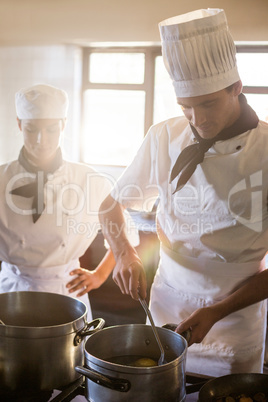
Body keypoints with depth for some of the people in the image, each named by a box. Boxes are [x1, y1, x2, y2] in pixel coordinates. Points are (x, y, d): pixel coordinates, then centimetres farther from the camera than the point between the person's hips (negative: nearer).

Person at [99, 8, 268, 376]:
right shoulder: (164, 138, -6)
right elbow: (111, 207, 5)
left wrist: (217, 312, -17)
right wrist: (124, 253, -14)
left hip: (235, 322, -2)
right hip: (166, 306, 2)